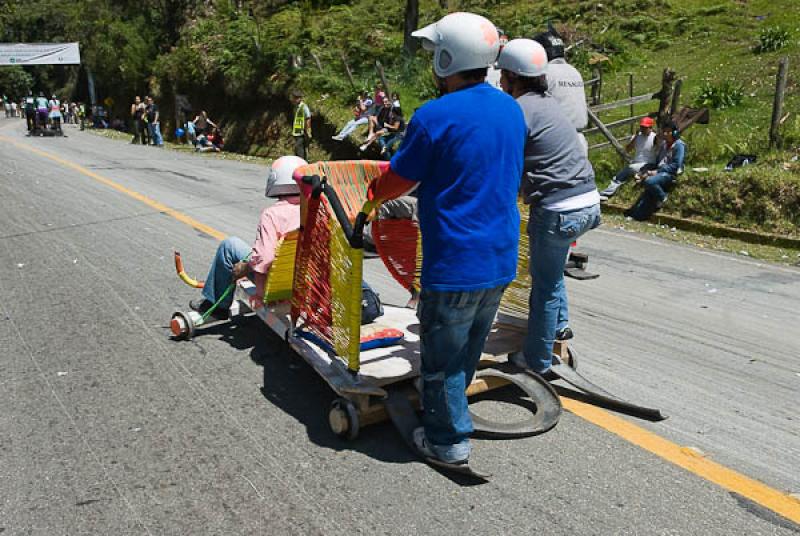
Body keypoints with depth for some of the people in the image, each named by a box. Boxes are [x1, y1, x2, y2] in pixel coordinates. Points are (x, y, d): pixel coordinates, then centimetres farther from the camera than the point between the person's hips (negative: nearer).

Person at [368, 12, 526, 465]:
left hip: (456, 262, -8)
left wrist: (373, 195, 15)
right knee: (470, 346, 23)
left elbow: (398, 179, -7)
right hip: (502, 258, 8)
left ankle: (449, 440, 23)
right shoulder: (512, 109, 5)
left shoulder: (435, 116, -18)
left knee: (442, 353, 10)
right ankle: (447, 410, 43)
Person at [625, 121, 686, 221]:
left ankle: (662, 198, -10)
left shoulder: (679, 145, -5)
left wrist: (657, 172, -16)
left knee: (649, 181, -33)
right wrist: (650, 171, 4)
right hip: (660, 172, 7)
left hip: (671, 174, -7)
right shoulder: (664, 144, 20)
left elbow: (676, 166, -12)